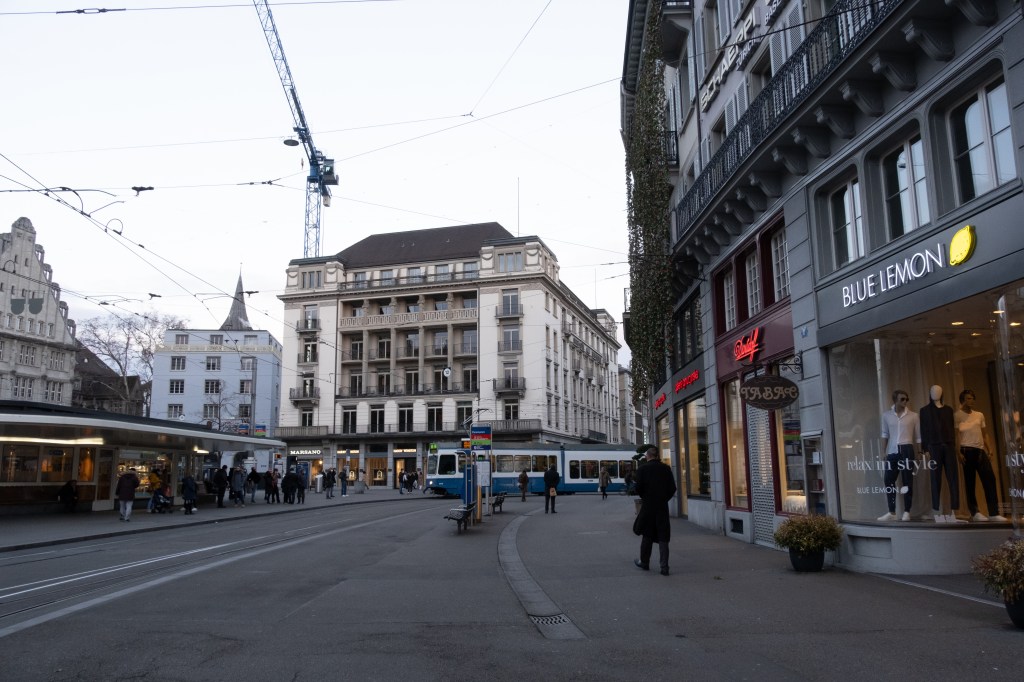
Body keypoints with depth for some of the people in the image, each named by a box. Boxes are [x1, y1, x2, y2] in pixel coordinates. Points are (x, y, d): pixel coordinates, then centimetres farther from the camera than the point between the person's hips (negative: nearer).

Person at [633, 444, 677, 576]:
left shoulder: (642, 468, -7)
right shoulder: (666, 468, 0)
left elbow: (638, 488, -9)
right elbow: (672, 488, 0)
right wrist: (664, 499, 13)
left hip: (647, 506, -1)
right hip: (663, 507, 2)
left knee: (647, 536, 14)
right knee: (663, 537, 4)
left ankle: (644, 562, 25)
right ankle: (664, 567, 0)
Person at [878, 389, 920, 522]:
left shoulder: (913, 415, 2)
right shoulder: (886, 415, 7)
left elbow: (918, 436, 4)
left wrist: (919, 453, 0)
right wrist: (884, 452, 6)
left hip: (907, 450, -2)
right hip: (892, 451, 2)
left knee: (907, 481, 0)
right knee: (889, 481, 1)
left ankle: (907, 512, 7)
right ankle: (891, 512, 9)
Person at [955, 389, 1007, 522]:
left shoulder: (979, 415, 16)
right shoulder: (957, 415, -1)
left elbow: (984, 434, 19)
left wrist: (989, 448, 6)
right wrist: (958, 453, -12)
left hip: (981, 450, 5)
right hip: (967, 450, -5)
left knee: (990, 479, -5)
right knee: (969, 482, 0)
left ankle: (994, 513, -4)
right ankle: (975, 513, 6)